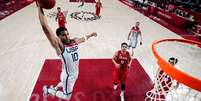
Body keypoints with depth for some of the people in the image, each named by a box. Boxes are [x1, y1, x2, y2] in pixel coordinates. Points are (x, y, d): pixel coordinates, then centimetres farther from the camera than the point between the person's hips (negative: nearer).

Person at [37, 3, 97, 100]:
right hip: (68, 75, -7)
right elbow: (45, 28, -37)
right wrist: (40, 7, -39)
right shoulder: (59, 45, -27)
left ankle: (55, 88, 62)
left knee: (65, 84, 34)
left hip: (75, 72, 7)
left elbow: (83, 38, 17)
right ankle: (48, 90, 31)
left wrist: (91, 35, 32)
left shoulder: (74, 41, -7)